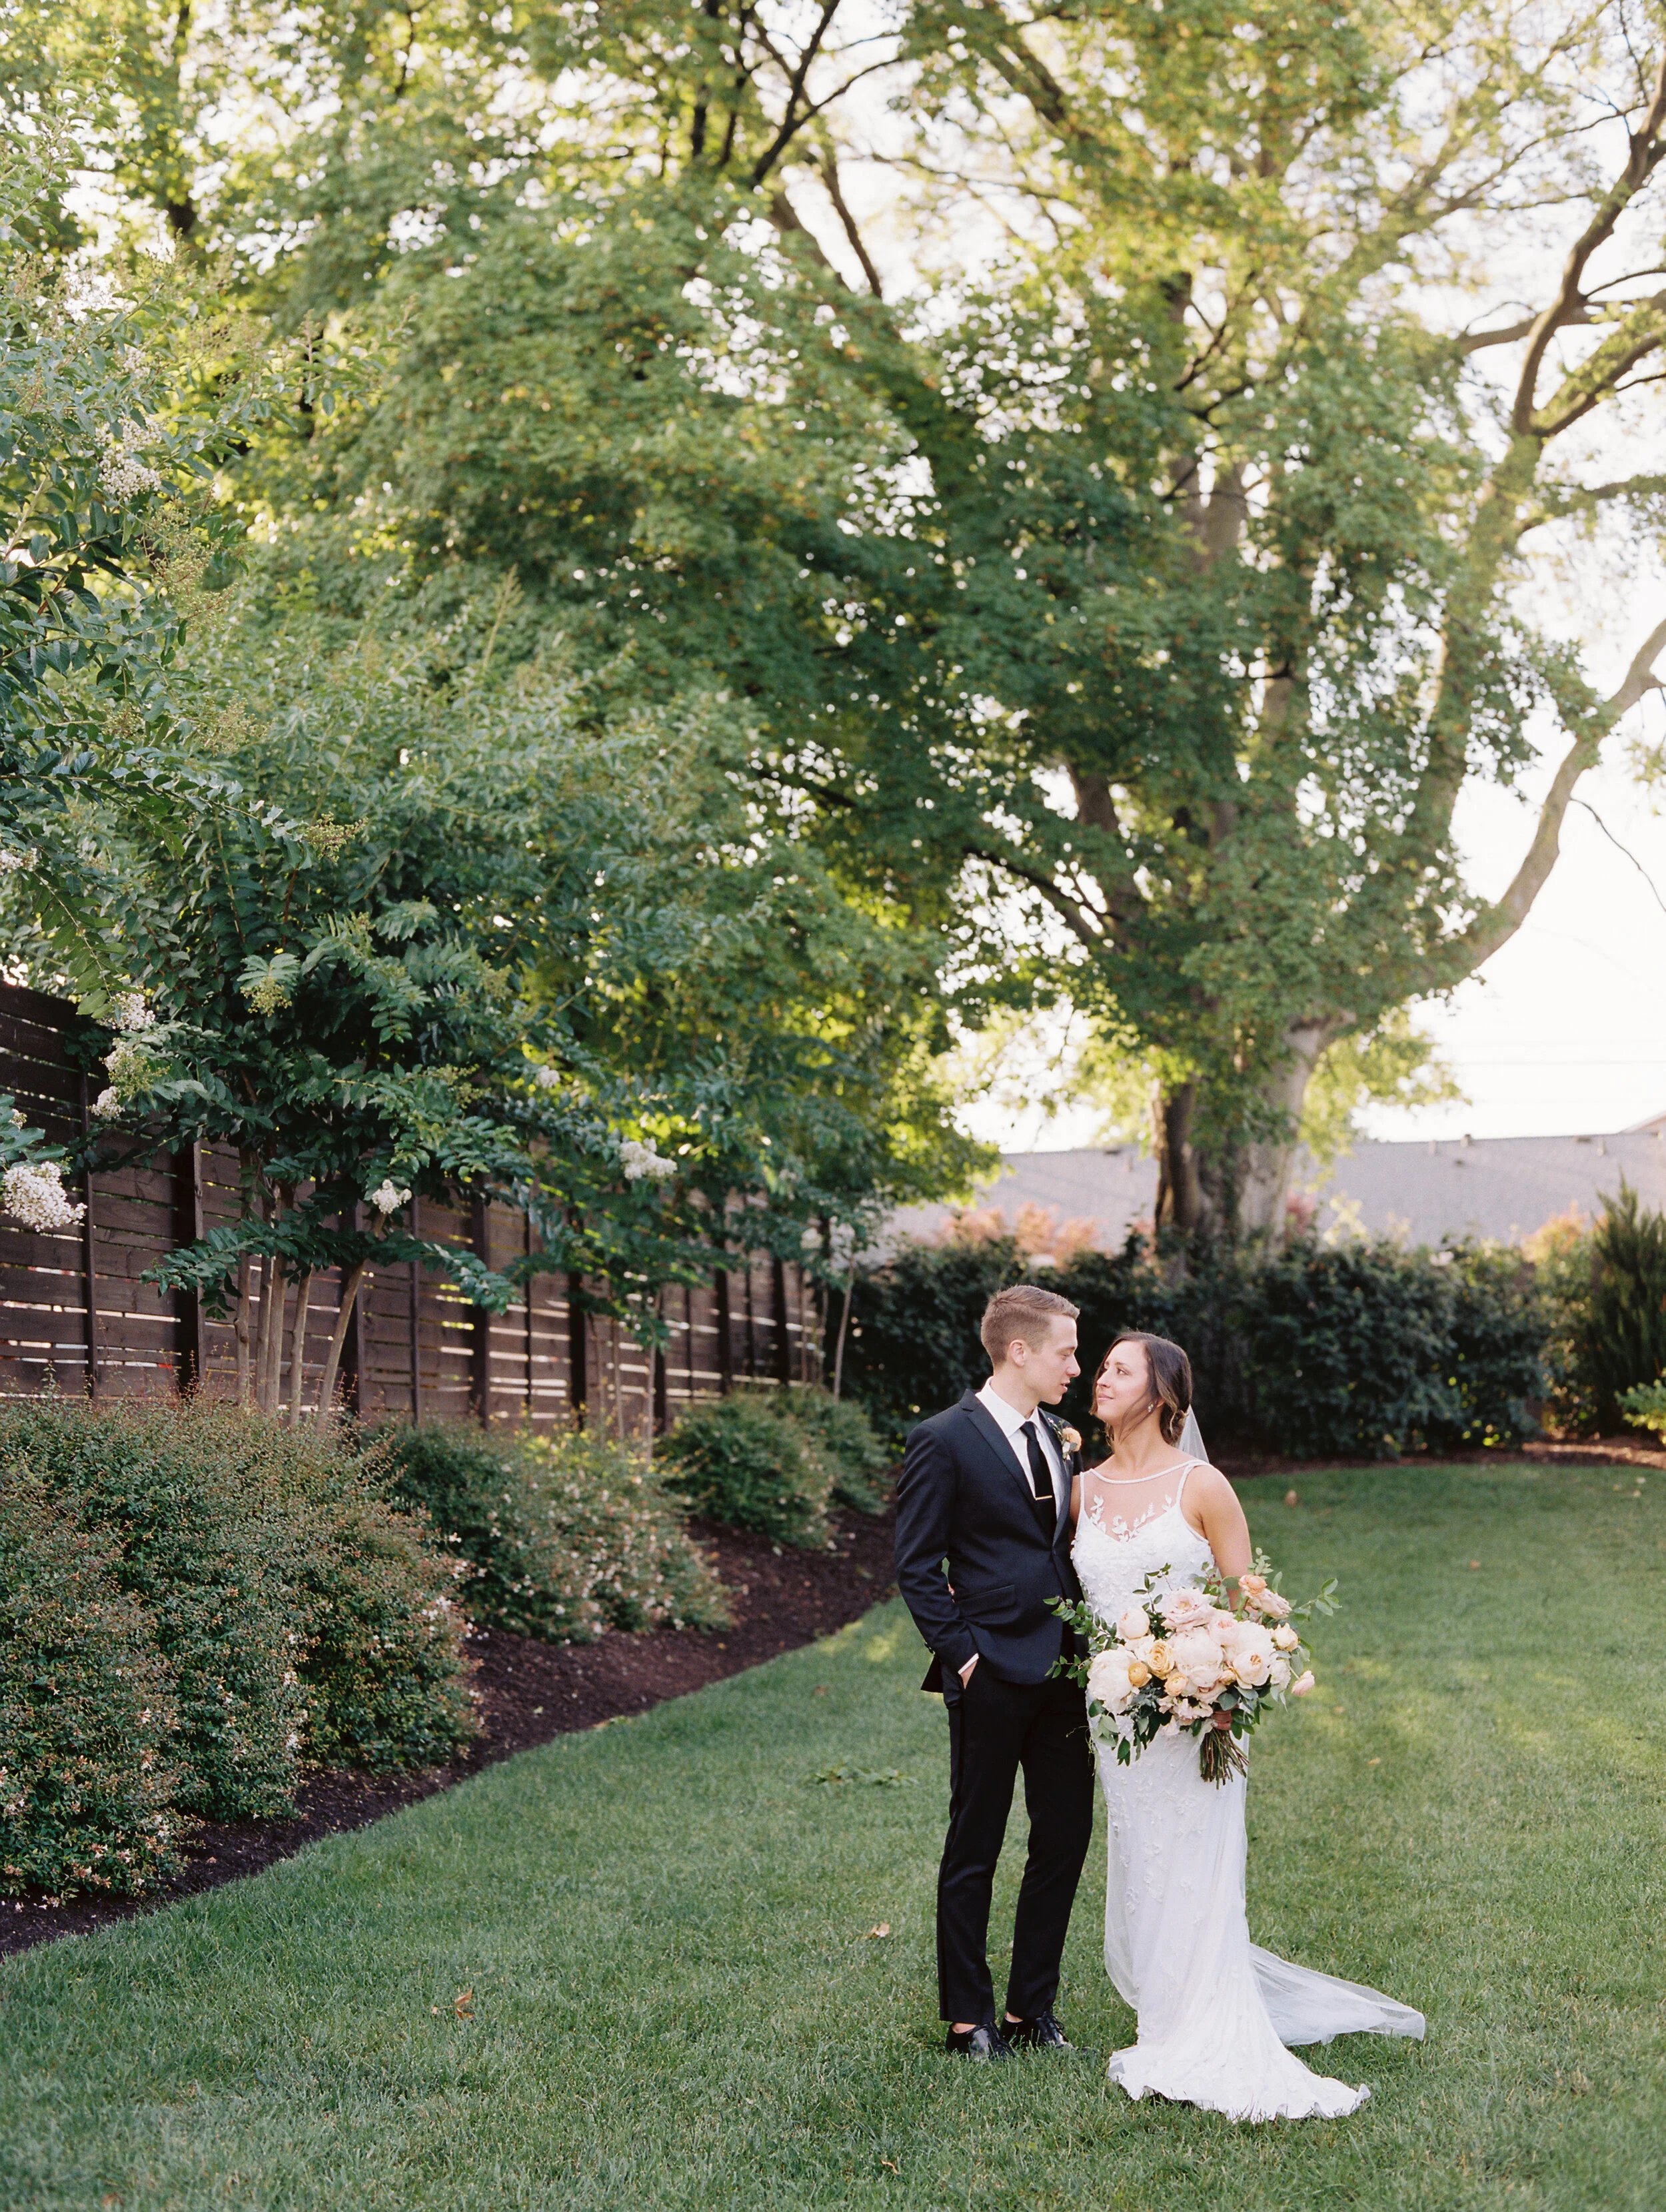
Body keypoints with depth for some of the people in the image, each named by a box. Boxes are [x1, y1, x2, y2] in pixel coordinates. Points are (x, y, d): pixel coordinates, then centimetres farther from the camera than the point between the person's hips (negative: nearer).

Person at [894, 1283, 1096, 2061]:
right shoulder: (945, 1441, -10)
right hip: (993, 1675, -7)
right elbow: (916, 1568, -9)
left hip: (1064, 1670, 7)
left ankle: (1032, 2008, 22)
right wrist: (961, 1654, -13)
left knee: (1064, 1840, 10)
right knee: (973, 1851, 5)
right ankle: (968, 2017, 16)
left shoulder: (1057, 1441, 12)